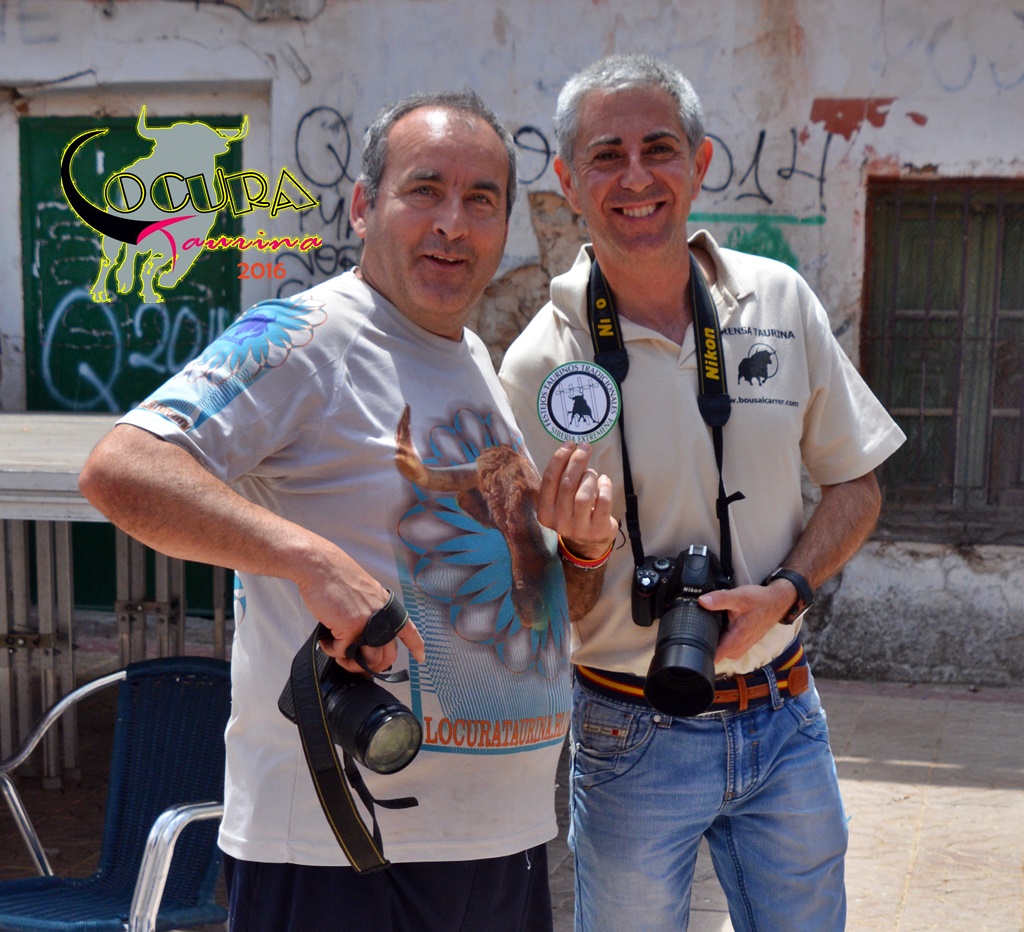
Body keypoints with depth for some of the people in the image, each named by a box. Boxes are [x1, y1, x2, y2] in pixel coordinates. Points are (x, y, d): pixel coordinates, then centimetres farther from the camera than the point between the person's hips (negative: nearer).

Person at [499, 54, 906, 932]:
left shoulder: (779, 302, -2)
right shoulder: (539, 363, -11)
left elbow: (855, 483, 7)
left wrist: (786, 591, -9)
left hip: (784, 722, 3)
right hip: (633, 733, -3)